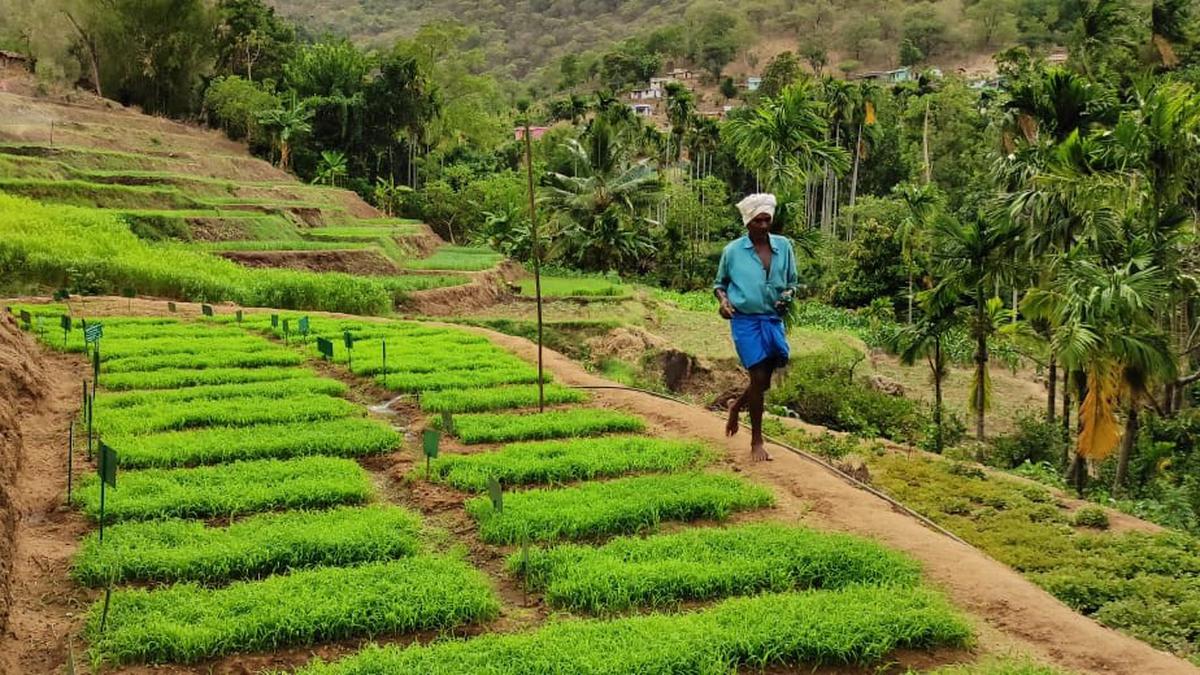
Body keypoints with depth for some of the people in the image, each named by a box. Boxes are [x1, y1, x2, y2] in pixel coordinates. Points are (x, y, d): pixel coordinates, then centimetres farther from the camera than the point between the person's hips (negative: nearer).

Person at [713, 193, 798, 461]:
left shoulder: (784, 246, 1)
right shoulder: (733, 250, -4)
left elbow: (791, 282, 12)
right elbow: (719, 284, 8)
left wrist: (787, 296, -10)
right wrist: (723, 300, -12)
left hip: (773, 320, 3)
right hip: (745, 320, -3)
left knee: (764, 381, 10)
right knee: (759, 378, -6)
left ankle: (736, 406, 43)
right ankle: (756, 441, 7)